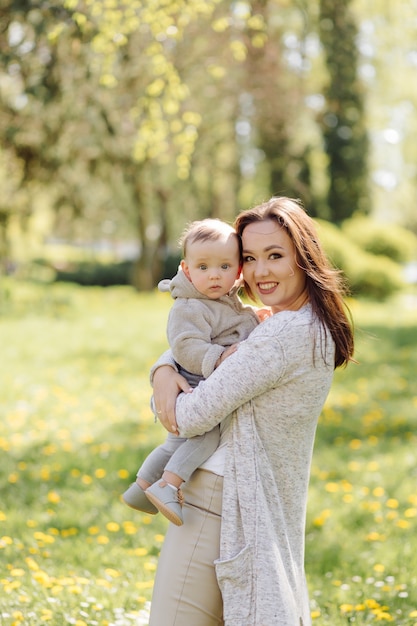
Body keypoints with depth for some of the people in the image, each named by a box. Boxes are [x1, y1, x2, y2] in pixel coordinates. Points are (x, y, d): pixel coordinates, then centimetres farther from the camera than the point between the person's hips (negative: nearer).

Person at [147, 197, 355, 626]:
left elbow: (195, 415, -20)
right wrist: (163, 372, -3)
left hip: (216, 504, -10)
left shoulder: (288, 332, -19)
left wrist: (171, 409, 2)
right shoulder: (314, 327, 12)